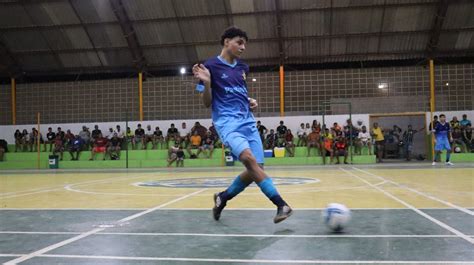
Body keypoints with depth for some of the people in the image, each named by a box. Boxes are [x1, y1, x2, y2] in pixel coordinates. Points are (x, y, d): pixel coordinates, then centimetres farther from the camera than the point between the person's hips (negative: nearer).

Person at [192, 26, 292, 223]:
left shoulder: (243, 68, 16)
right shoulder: (210, 66, -2)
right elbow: (207, 103, -1)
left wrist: (251, 102, 8)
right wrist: (206, 82, -19)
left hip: (248, 121, 7)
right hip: (227, 122, -6)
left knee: (257, 169, -1)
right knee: (248, 158, -30)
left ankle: (222, 198, 22)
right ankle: (281, 204, -30)